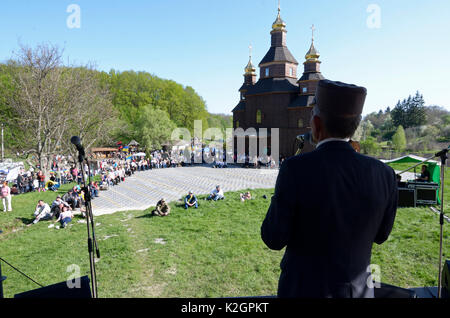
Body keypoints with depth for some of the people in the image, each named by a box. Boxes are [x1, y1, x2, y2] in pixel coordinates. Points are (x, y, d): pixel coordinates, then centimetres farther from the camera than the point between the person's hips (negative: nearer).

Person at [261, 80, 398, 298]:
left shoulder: (296, 170, -27)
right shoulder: (383, 175, -14)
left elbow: (274, 239, -16)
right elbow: (379, 235, 3)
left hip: (304, 291, -3)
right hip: (355, 292, 4)